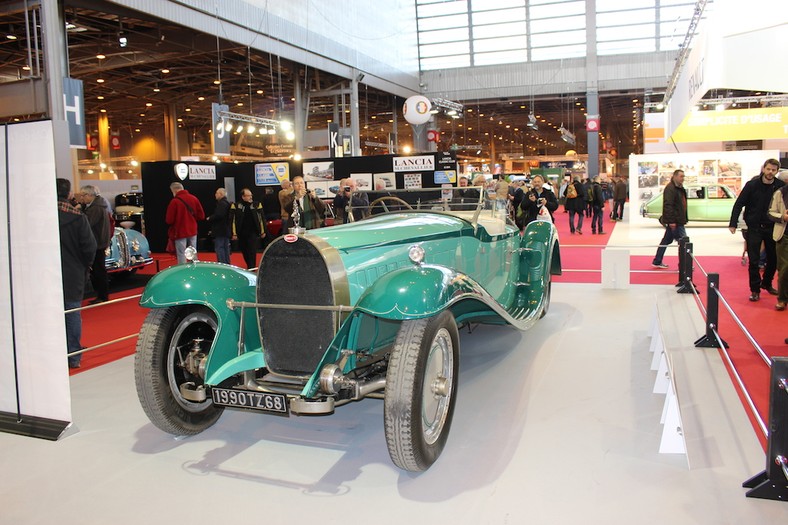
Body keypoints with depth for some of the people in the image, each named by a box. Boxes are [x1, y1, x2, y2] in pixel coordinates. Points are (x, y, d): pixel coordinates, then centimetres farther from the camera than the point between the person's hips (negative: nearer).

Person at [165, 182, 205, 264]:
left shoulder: (174, 201, -13)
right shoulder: (194, 198, 0)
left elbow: (169, 220, -12)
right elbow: (201, 216, 3)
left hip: (180, 233, -5)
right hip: (192, 231, 5)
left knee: (181, 255, 0)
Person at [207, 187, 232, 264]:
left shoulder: (221, 204, -15)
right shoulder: (227, 203, 17)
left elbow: (218, 215, -26)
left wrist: (210, 219, -9)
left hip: (220, 231, -10)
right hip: (226, 230, 10)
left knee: (219, 248, -8)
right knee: (226, 248, 15)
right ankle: (227, 264, 20)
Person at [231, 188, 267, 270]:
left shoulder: (257, 205, 2)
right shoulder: (236, 206, -1)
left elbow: (262, 219, 6)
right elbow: (233, 221, -2)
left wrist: (263, 231, 4)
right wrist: (234, 234, -6)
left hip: (254, 233, -1)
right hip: (242, 234, 2)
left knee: (252, 253, -8)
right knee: (245, 253, 12)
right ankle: (250, 268, 28)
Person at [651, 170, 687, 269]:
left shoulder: (680, 188, 16)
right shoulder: (670, 188, -17)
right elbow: (668, 206, -24)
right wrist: (671, 221, -26)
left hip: (678, 220, 11)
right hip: (674, 221, -11)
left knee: (667, 240, 14)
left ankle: (657, 262, 21)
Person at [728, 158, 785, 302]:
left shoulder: (781, 186, -5)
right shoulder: (752, 185, -8)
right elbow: (738, 204, -5)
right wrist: (733, 224, -8)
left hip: (772, 228, 2)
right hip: (754, 228, -2)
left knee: (773, 259, 12)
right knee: (753, 261, -1)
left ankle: (766, 283, 33)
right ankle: (755, 290, 9)